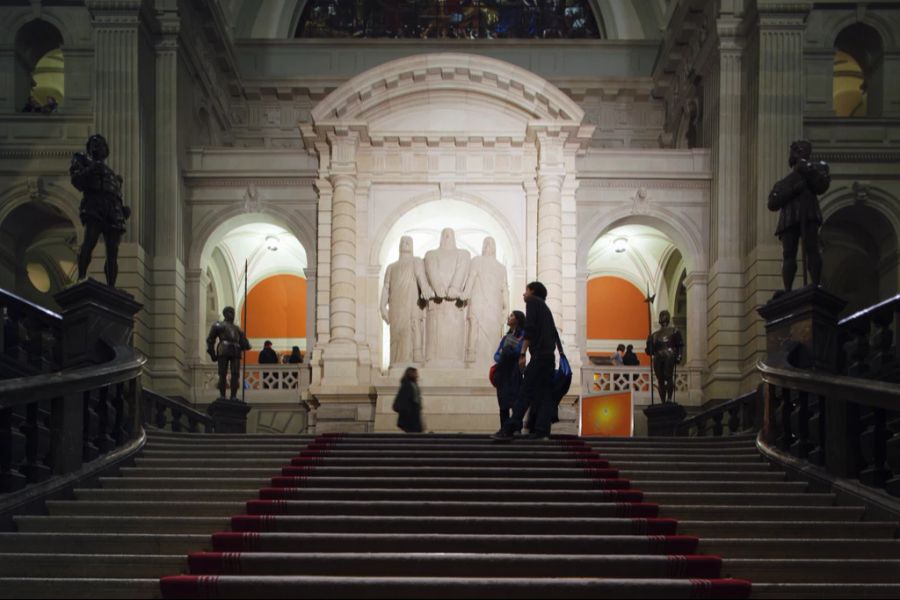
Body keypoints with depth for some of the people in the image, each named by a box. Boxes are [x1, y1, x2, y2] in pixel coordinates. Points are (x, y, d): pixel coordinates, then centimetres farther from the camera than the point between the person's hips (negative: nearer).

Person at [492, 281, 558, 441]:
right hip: (549, 356, 8)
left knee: (525, 393, -13)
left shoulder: (532, 301, 2)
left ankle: (508, 430, -17)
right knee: (543, 393, 4)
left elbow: (529, 328, -10)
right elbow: (554, 334, 21)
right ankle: (541, 431, -3)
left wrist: (522, 353, -14)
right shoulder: (545, 307, 27)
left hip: (539, 355, -8)